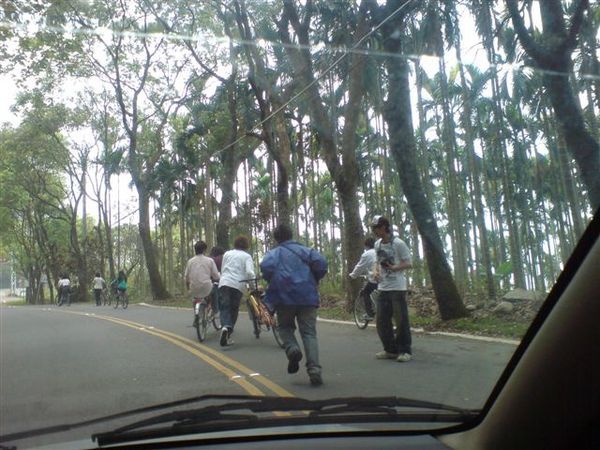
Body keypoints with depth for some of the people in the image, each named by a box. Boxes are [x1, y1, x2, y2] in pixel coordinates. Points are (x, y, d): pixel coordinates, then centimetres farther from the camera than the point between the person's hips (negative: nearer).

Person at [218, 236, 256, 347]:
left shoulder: (227, 253, 21)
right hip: (238, 285, -2)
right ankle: (228, 335, 4)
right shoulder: (246, 256, 9)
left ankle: (225, 327, -29)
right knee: (234, 310, 10)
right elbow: (249, 272, -6)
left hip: (224, 283, 2)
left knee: (224, 308, -1)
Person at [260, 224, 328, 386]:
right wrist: (314, 280, 12)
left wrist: (273, 282, 4)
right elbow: (321, 263, -2)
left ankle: (292, 349, -9)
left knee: (285, 327, 20)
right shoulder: (305, 250, 15)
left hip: (284, 297, -1)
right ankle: (314, 369, -11)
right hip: (307, 297, 1)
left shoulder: (274, 253, 8)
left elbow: (266, 266, -13)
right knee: (309, 333, 3)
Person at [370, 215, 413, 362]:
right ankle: (390, 350, 21)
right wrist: (376, 272, -1)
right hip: (383, 287, 7)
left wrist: (395, 267, -25)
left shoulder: (398, 243, -11)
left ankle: (405, 351, 11)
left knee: (401, 319, -2)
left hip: (397, 288, -7)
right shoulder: (377, 244, 10)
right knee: (382, 320, 9)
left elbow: (408, 263, -8)